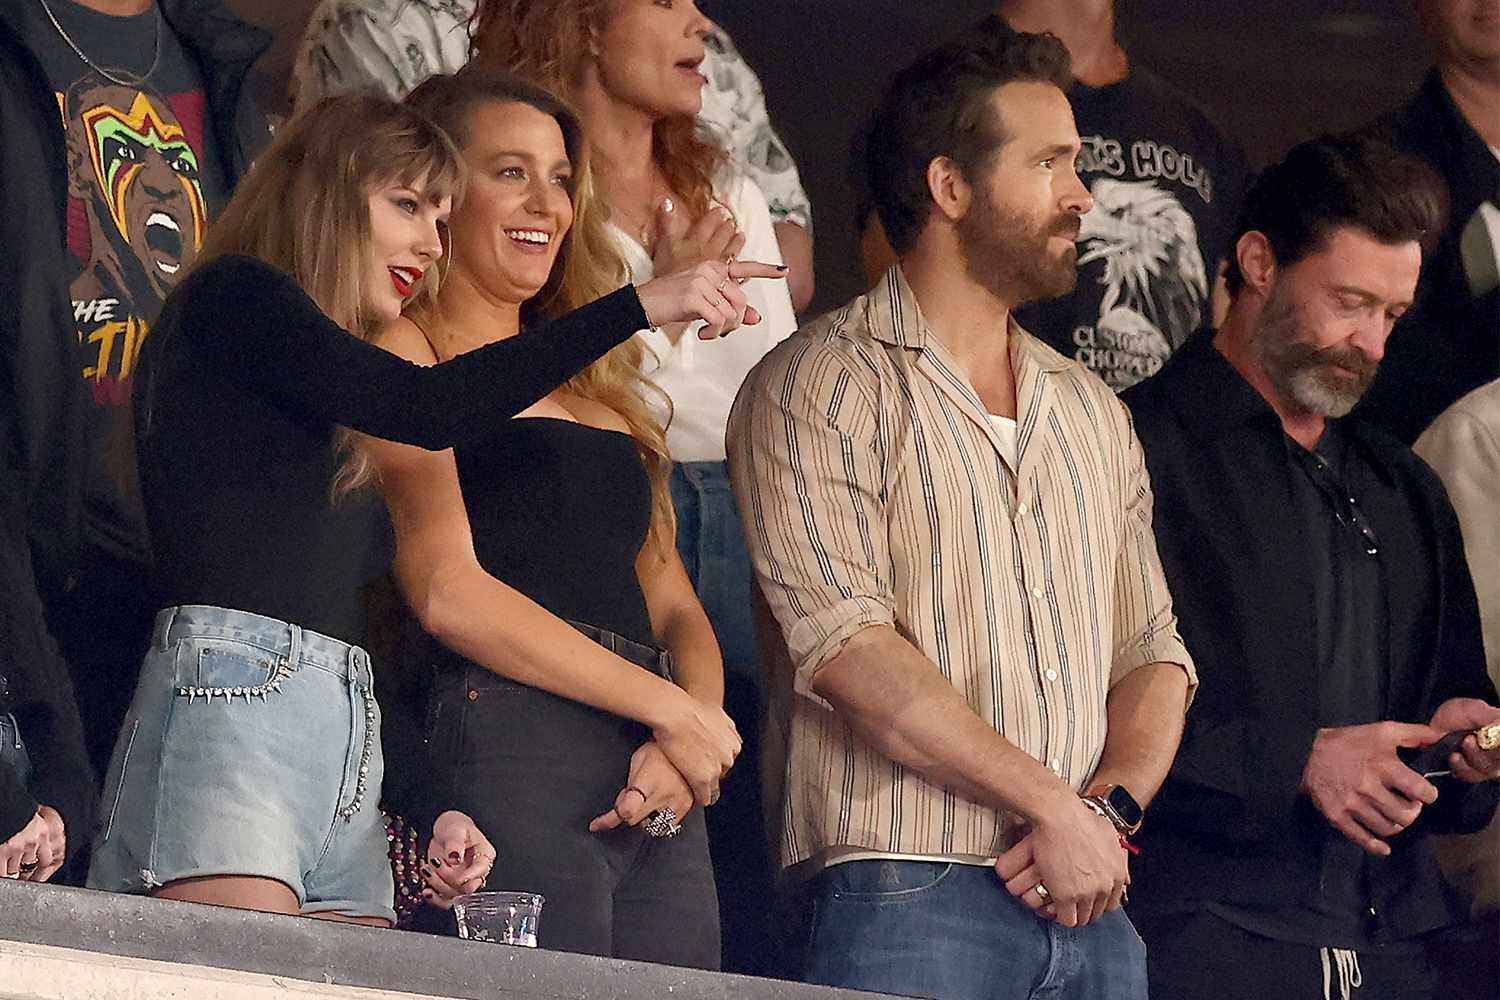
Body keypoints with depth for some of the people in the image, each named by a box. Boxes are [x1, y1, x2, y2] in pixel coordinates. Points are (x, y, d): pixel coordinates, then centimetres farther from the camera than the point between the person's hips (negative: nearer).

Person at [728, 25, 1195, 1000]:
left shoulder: (1093, 411, 20)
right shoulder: (820, 388, -1)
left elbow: (1152, 653, 16)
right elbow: (847, 651, -12)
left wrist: (1110, 807, -4)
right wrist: (1052, 805, -12)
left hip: (1091, 911, 6)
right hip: (908, 899, -6)